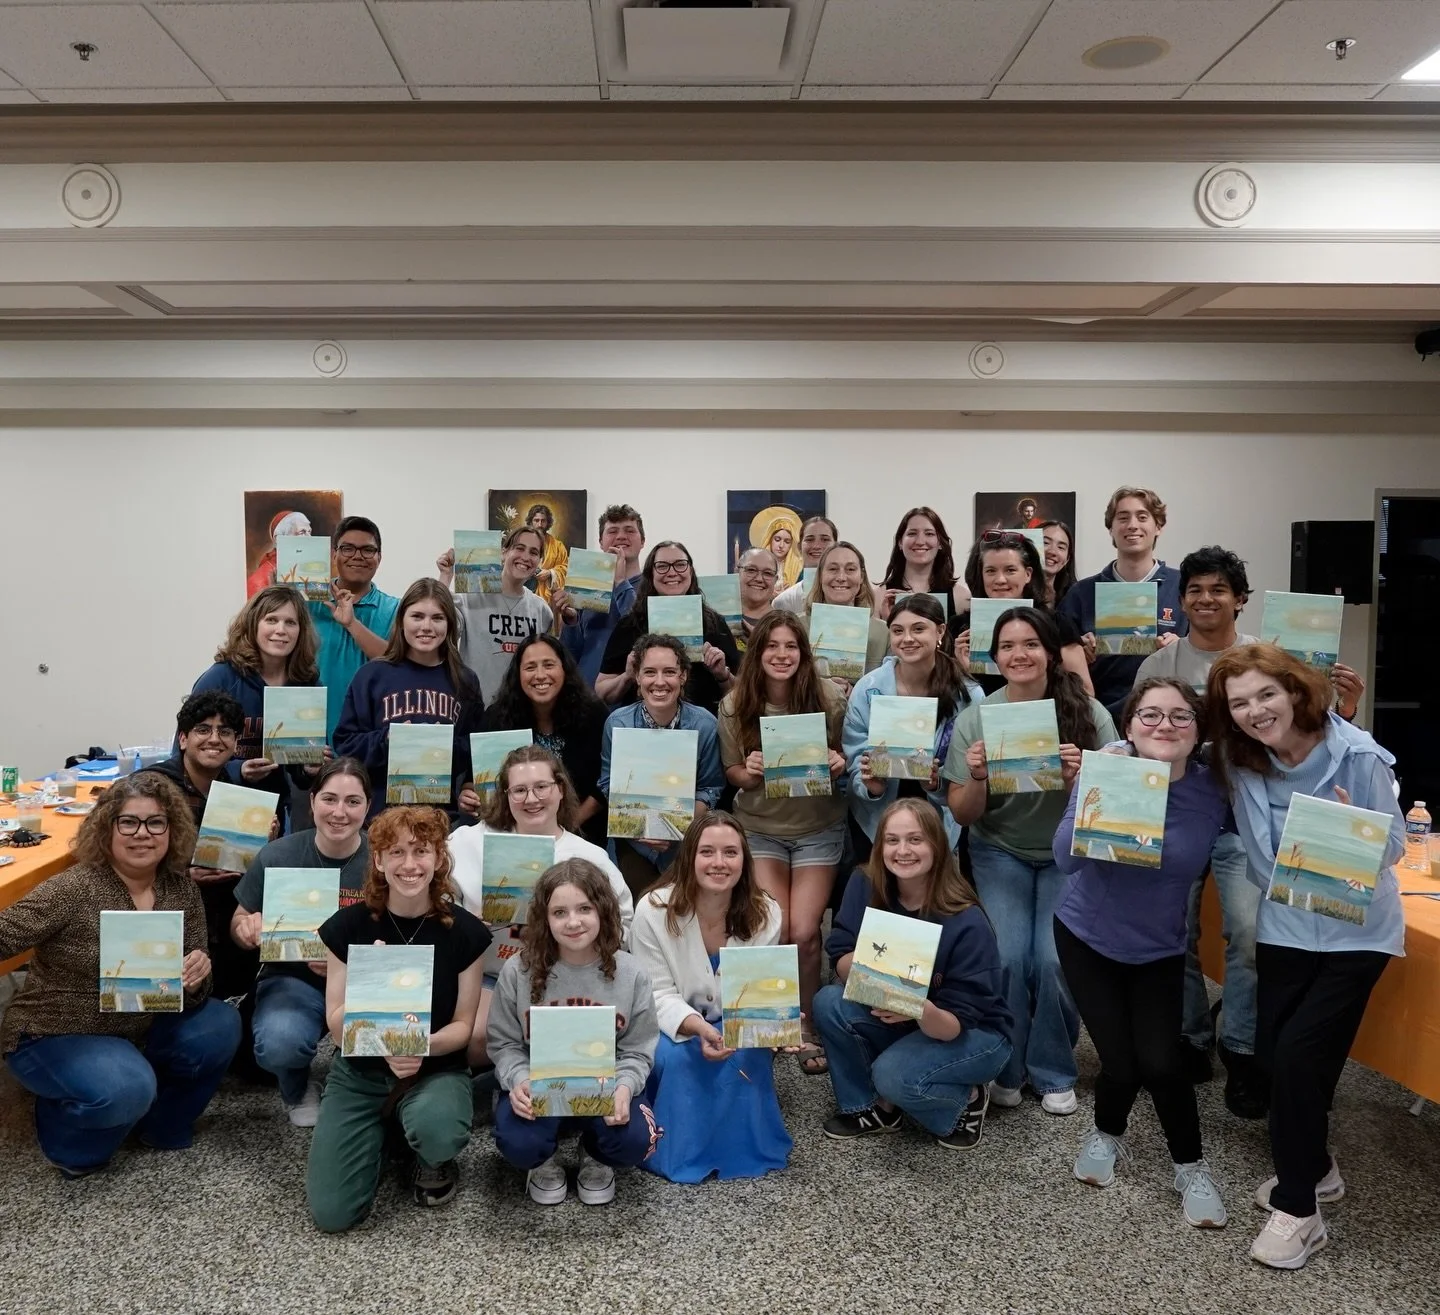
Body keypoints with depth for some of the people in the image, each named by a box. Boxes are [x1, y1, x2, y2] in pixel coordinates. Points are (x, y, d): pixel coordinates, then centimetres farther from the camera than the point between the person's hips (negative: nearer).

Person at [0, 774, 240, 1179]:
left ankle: (163, 1125, 13)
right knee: (126, 1087, -32)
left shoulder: (181, 889, -6)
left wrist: (197, 977, -26)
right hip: (55, 1038, -6)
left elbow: (190, 991, -3)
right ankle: (67, 1140, 5)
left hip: (139, 1032, 6)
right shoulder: (74, 890, -22)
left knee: (221, 1025, -15)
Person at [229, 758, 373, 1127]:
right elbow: (238, 928, 5)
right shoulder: (278, 856, -7)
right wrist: (248, 930, -20)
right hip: (293, 978, 1)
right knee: (279, 1045, -32)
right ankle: (297, 1088, 10)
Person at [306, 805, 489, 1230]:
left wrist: (423, 1046, -26)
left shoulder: (464, 931, -10)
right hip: (359, 1072, 1)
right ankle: (379, 1134, 19)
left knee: (437, 1132, -36)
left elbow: (463, 1024, -5)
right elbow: (337, 1029, -8)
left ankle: (427, 1158, 4)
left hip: (436, 1069, -1)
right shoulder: (348, 925, -9)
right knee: (331, 1213, -13)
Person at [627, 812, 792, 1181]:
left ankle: (745, 1150, -3)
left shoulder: (765, 915, -14)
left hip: (734, 1024, 2)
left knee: (748, 1055, -30)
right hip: (671, 1025, -1)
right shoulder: (653, 910, -21)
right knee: (675, 1058, -32)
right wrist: (698, 1028, -38)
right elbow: (658, 995, -18)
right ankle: (677, 1152, -6)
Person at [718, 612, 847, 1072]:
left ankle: (806, 1026, 16)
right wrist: (749, 773, -20)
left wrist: (838, 766, -20)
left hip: (819, 828, -1)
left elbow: (845, 759, 2)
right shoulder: (734, 706, -10)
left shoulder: (829, 699, -13)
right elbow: (731, 771, 1)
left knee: (804, 931, -7)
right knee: (775, 930, -5)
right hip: (759, 827, 1)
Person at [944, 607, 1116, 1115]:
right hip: (1001, 852, 1)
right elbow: (962, 816, -6)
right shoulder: (975, 719, -11)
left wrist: (1079, 778, -29)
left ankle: (1053, 1073, 12)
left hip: (1068, 852, 0)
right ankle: (1006, 1068, 11)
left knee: (1055, 960, -14)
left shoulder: (1089, 714, -14)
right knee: (1008, 958, -15)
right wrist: (977, 779, -27)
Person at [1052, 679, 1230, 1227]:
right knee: (1121, 1063, -4)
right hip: (1087, 937, -1)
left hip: (1159, 949, 1)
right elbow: (1066, 860, -26)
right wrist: (1092, 807, -41)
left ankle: (1190, 1166, 18)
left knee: (1160, 1063, -11)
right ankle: (1107, 1134, 31)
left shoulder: (1213, 792, -15)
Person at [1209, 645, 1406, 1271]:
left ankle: (1298, 1208, 5)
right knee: (1273, 1054, 6)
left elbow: (1396, 846, -13)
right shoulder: (1236, 760, -7)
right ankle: (1315, 1168, 33)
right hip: (1284, 926, 4)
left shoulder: (1359, 756, -19)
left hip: (1356, 930, -4)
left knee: (1299, 1052, -12)